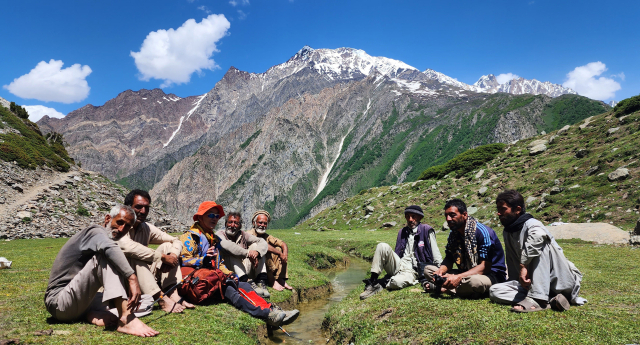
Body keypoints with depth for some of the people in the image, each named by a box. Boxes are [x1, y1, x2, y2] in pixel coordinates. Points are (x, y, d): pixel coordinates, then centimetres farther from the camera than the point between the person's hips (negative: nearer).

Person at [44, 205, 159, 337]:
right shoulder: (96, 231, -10)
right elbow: (109, 247, -37)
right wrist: (132, 279, -46)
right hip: (59, 301, -9)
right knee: (105, 257, -28)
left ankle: (91, 314, -11)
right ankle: (127, 319, -40)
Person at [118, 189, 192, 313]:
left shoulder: (146, 228, 4)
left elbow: (176, 241, 4)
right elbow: (127, 246, -35)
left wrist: (173, 256, -20)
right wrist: (162, 257, -32)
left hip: (144, 279, 6)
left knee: (167, 246, -4)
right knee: (134, 257, -30)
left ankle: (173, 293, -22)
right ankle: (161, 298, -36)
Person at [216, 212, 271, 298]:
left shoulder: (242, 235, 9)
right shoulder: (220, 234, -4)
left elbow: (263, 242, -3)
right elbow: (226, 245, -29)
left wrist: (256, 252, -27)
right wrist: (247, 253, -37)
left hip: (245, 270, 4)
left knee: (255, 245, -8)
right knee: (231, 253, -26)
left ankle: (261, 281, -23)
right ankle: (248, 284, -41)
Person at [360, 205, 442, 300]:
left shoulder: (426, 231, 1)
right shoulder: (402, 232, 18)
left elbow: (436, 256, 1)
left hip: (411, 271, -5)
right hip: (398, 265, 5)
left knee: (396, 282, -39)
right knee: (383, 246, -21)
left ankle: (380, 284, -6)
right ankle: (372, 281, -19)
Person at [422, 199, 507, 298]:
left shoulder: (483, 232, -20)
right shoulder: (453, 234, 4)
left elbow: (485, 267, -25)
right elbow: (449, 259, 8)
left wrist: (459, 277, -35)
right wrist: (441, 270, -17)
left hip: (492, 275, -7)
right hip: (466, 273, 7)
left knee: (474, 281, -43)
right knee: (428, 269, -2)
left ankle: (444, 288, -18)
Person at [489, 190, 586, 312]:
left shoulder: (531, 225, -14)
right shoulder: (507, 232, 12)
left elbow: (538, 234, -41)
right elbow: (512, 264, 20)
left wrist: (524, 265, -38)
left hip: (561, 282, -7)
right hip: (531, 283, 8)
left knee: (540, 243, -31)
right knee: (494, 291, -12)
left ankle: (537, 298, -34)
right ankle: (549, 300, -22)